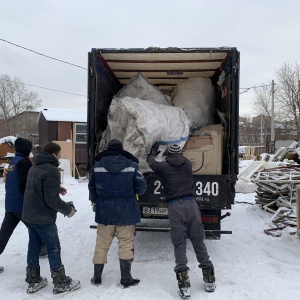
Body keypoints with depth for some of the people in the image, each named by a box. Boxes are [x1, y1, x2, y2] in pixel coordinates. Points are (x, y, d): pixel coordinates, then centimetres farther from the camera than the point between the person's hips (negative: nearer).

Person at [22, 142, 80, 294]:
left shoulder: (34, 167, 10)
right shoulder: (51, 171, -21)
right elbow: (52, 200, -24)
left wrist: (56, 188, 17)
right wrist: (68, 209, -11)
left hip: (30, 215, 9)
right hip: (43, 217, -9)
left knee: (33, 247, 16)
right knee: (54, 249, 2)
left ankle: (33, 281, 28)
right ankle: (61, 283, 13)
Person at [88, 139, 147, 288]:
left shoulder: (98, 165, -3)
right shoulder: (132, 165, -9)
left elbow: (92, 188, 7)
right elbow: (141, 188, -6)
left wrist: (96, 202, 26)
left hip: (104, 211, 2)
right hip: (126, 211, -2)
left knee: (102, 244, 14)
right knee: (126, 244, 9)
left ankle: (97, 277, 26)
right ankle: (126, 279, 14)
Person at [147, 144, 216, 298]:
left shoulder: (163, 167, 8)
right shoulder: (188, 164, 14)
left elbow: (151, 161, 28)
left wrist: (153, 151, 47)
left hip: (174, 206, -2)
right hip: (190, 203, 2)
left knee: (179, 244, 3)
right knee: (198, 241, 10)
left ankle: (184, 285, -2)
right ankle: (209, 280, 18)